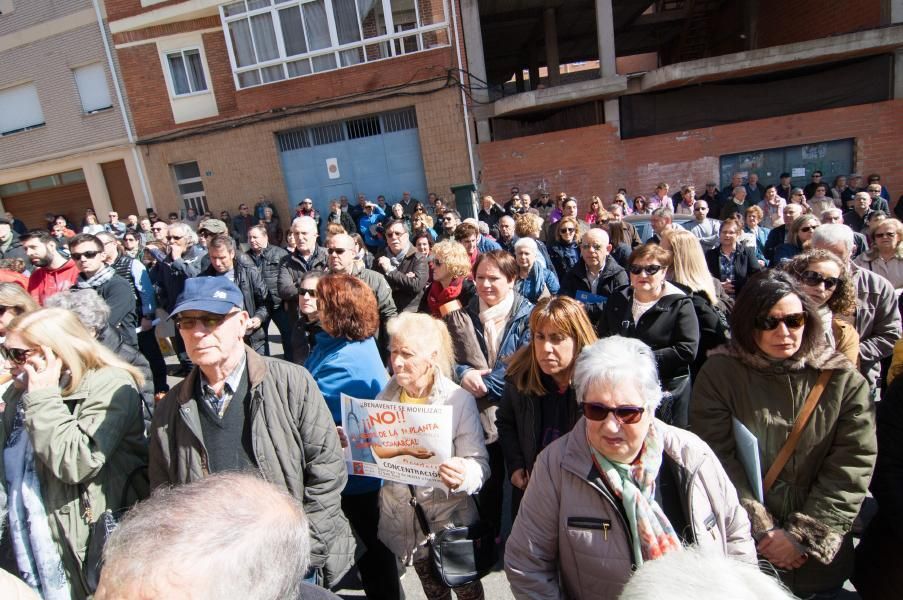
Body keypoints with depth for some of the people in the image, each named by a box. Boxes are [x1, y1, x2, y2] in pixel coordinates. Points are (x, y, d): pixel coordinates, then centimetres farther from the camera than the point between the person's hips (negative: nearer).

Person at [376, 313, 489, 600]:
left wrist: (463, 475, -41)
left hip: (449, 517, -4)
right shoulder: (388, 394, -4)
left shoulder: (459, 400, -18)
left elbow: (479, 463, -20)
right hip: (401, 519, 4)